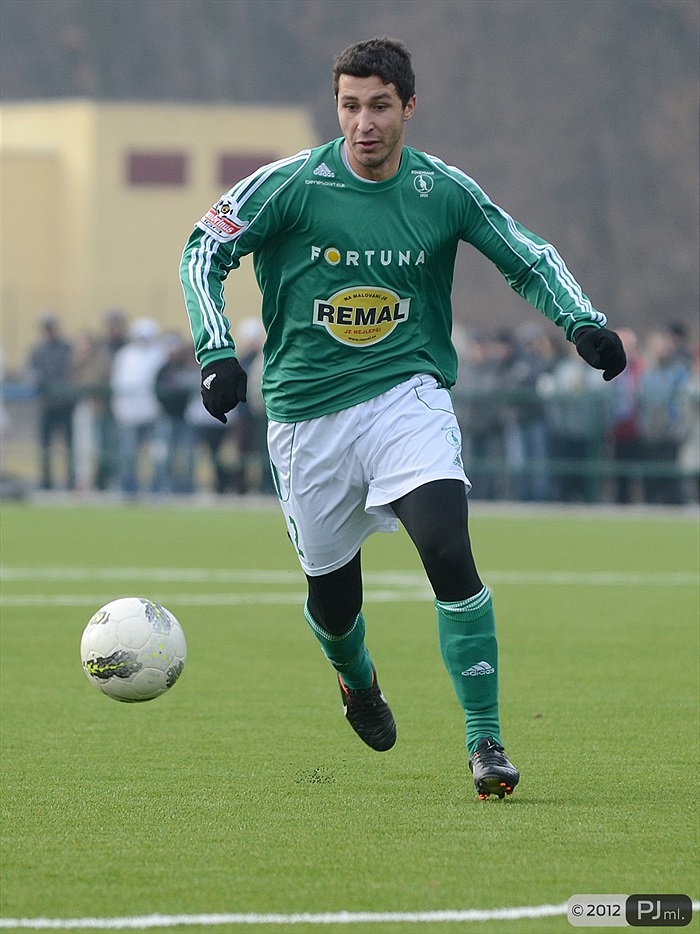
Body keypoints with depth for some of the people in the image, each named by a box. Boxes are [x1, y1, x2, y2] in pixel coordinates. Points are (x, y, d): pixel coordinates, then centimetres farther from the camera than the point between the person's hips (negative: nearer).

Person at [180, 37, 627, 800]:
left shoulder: (443, 191, -2)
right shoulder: (290, 185, -8)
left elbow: (530, 260, 10)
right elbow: (205, 250, -2)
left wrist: (582, 322, -6)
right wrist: (216, 351, -15)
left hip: (407, 395, 0)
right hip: (306, 413, 0)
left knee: (448, 550, -23)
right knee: (332, 596, 9)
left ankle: (485, 740, -16)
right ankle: (356, 681, 47)